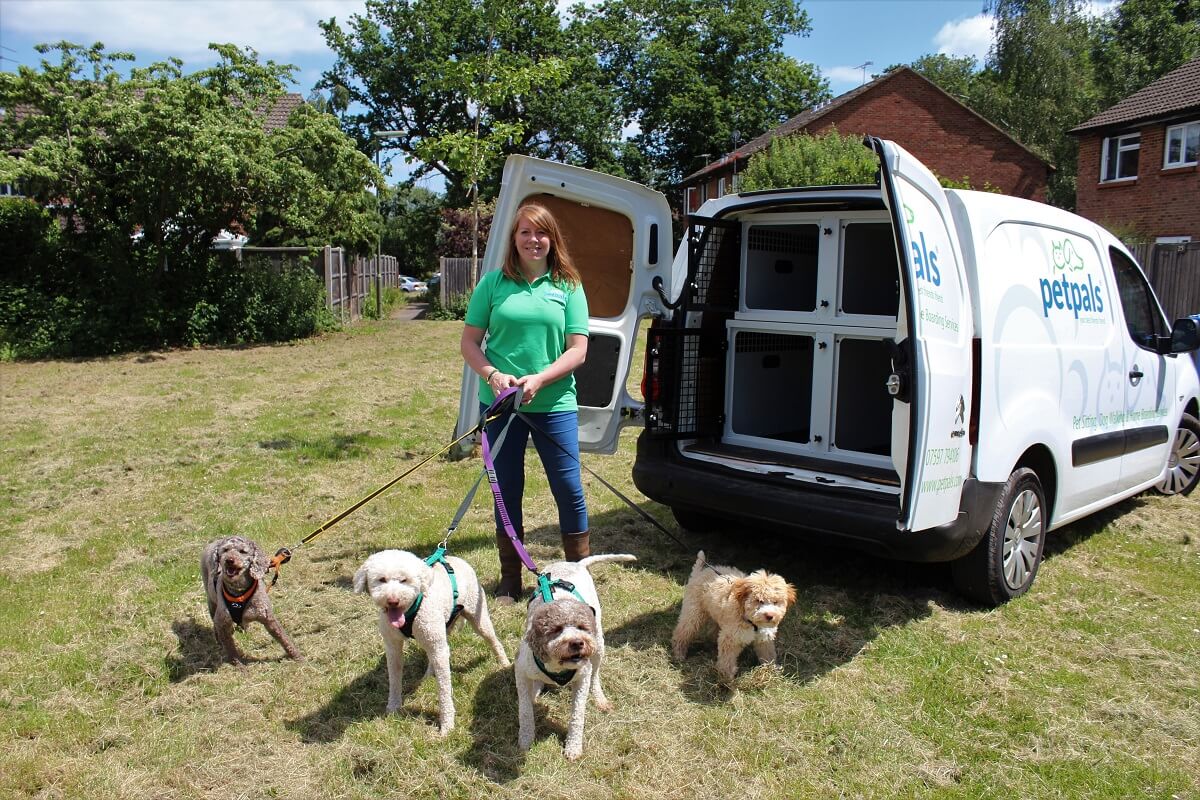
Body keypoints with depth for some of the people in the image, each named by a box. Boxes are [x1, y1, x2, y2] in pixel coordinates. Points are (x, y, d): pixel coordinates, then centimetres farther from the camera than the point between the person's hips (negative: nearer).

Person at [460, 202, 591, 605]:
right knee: (507, 491, 10)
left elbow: (578, 350, -2)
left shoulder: (568, 286, 2)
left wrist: (539, 379, -16)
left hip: (554, 405, -1)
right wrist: (493, 375, -15)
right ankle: (510, 578, 25)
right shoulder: (494, 282, 3)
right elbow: (469, 342, 3)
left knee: (569, 488, 3)